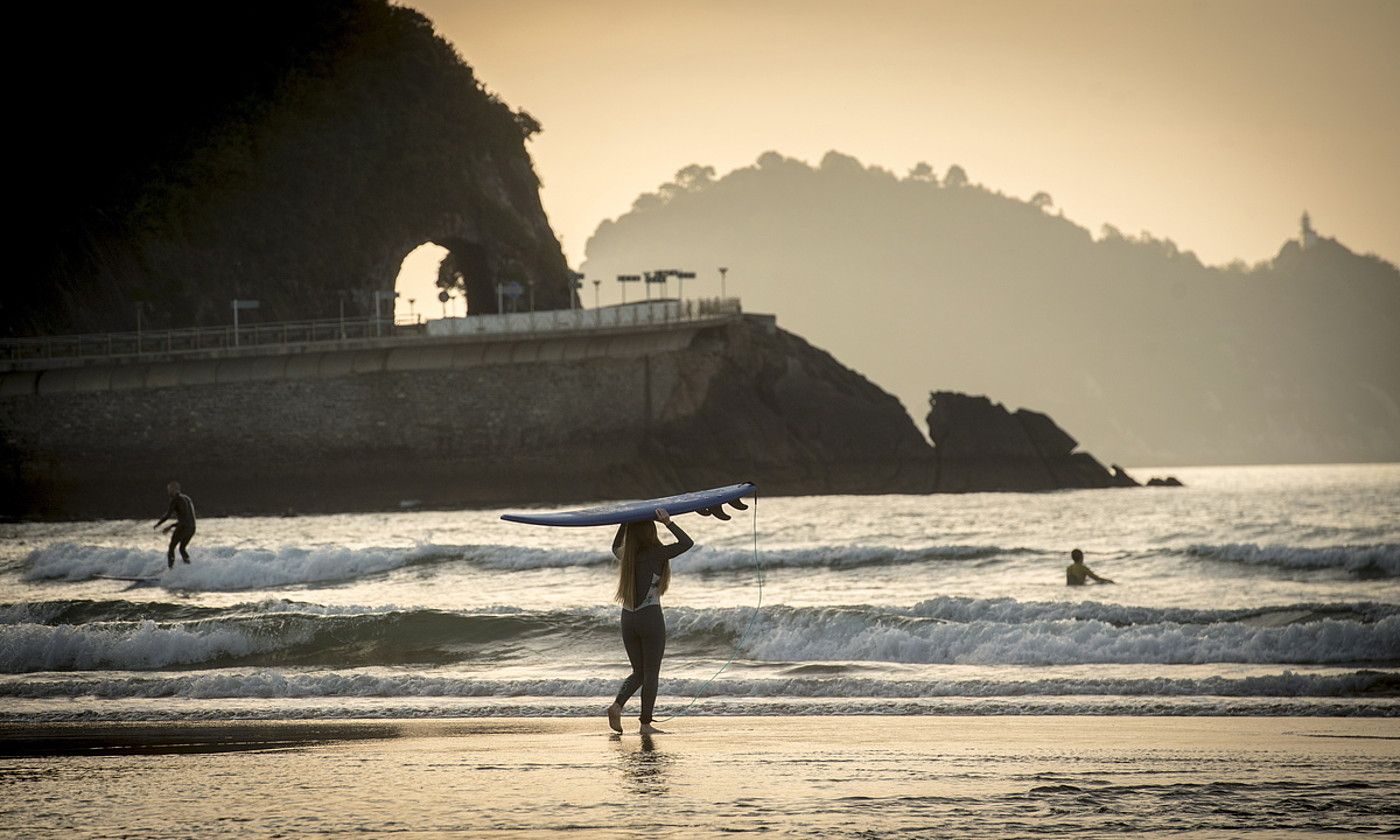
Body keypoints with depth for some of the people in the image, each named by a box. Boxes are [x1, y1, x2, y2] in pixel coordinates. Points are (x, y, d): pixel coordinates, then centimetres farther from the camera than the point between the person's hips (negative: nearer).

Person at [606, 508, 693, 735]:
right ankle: (646, 723, 3)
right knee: (651, 673, 4)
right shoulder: (656, 554, -11)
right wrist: (668, 523, -8)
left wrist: (625, 522, 25)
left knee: (638, 672, 16)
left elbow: (615, 547, 30)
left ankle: (617, 705, -7)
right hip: (650, 617, -5)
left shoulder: (625, 555, 6)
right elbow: (687, 543, -9)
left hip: (627, 619, 6)